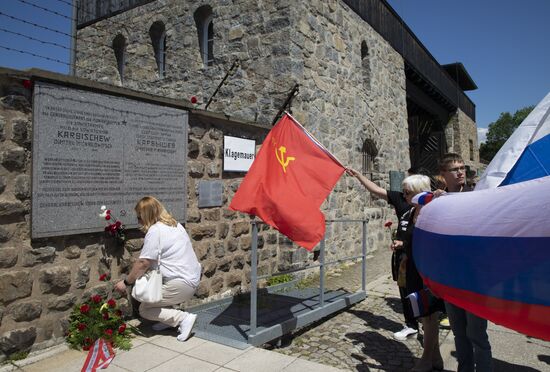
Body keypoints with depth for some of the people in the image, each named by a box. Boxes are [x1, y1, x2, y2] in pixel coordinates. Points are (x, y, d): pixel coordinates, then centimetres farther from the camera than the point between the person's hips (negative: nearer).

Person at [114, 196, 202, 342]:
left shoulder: (155, 231, -14)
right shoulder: (174, 224, 13)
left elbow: (143, 263, -14)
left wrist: (126, 282, -1)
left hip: (181, 284, -9)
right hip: (192, 279, 9)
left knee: (144, 309, 4)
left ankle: (183, 318, -7)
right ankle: (169, 319, 20)